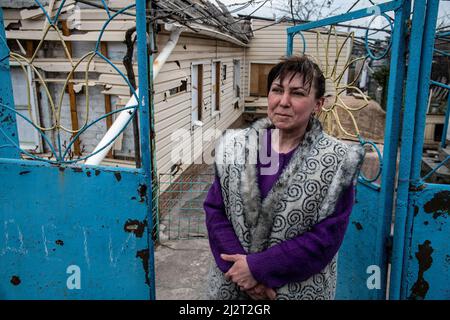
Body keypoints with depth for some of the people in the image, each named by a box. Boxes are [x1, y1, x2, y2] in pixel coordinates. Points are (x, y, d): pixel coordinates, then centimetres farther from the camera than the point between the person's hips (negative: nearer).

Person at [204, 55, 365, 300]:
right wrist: (240, 270, -17)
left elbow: (326, 238, -16)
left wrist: (257, 268, -19)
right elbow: (214, 209, -5)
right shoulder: (235, 147, -4)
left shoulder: (336, 163, -13)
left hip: (300, 290, -2)